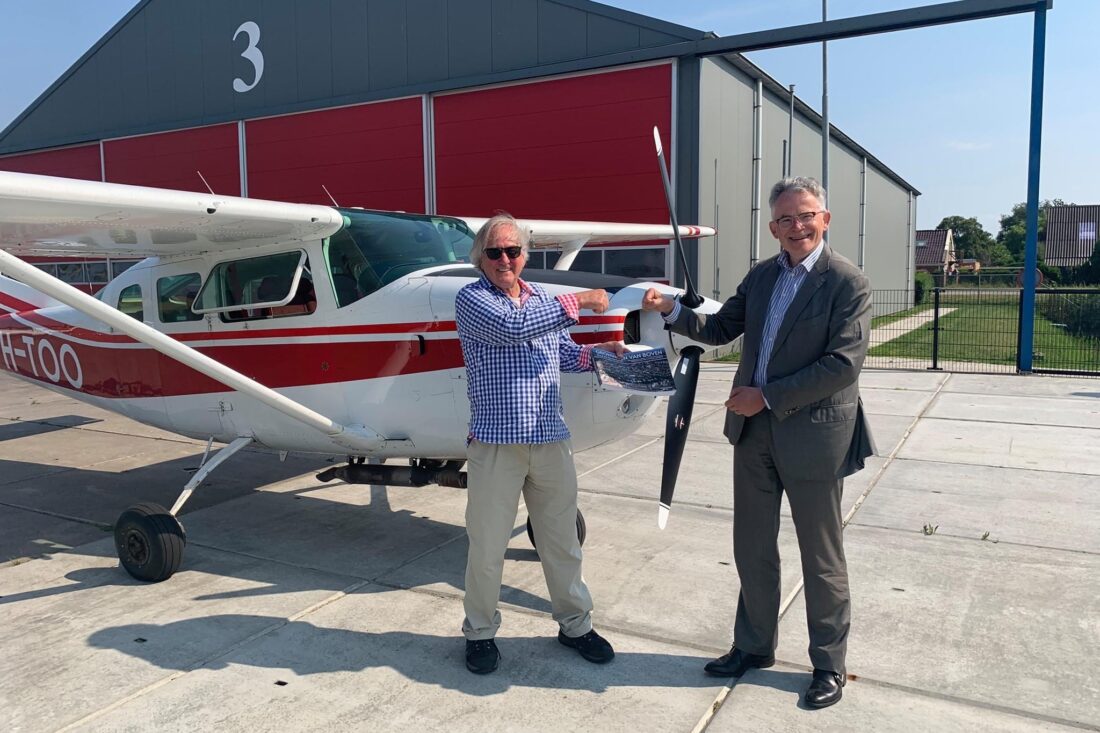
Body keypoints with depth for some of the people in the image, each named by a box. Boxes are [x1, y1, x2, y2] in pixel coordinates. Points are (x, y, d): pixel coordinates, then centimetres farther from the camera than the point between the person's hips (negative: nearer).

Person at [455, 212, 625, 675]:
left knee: (562, 541, 14)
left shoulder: (543, 300, 14)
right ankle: (480, 632, 24)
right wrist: (576, 302, -14)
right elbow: (512, 328, -20)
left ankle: (574, 623, 31)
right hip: (495, 443, -5)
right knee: (487, 547, 5)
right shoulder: (471, 299, -3)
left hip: (550, 441, 5)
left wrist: (595, 353, 3)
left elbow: (562, 354, 23)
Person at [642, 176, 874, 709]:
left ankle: (828, 664, 28)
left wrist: (767, 396, -18)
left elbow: (843, 364, -19)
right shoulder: (761, 276, 8)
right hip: (754, 429, 6)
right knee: (752, 548, 16)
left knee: (821, 557, 10)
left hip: (813, 433, -6)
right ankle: (754, 645, 35)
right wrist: (671, 309, -4)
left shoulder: (848, 283, -11)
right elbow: (720, 330, 13)